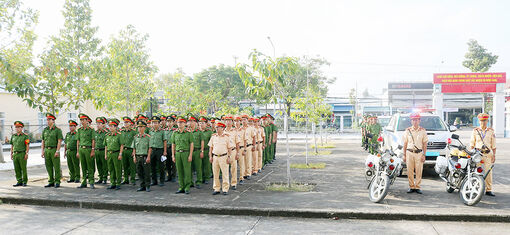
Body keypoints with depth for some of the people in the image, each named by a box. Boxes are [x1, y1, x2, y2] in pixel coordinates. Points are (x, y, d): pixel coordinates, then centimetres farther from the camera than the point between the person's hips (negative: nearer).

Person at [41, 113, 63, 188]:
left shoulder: (58, 130, -3)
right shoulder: (45, 130, 14)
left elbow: (59, 141, -8)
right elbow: (43, 141, 14)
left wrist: (57, 151, -16)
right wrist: (42, 151, 6)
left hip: (54, 149, -5)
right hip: (46, 150, 5)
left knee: (56, 167, -3)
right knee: (49, 167, 8)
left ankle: (57, 182, 3)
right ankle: (51, 182, 15)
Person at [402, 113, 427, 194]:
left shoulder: (423, 131, 5)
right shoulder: (408, 130, 7)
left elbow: (425, 144, 5)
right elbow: (405, 143, 9)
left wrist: (424, 155, -2)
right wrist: (404, 155, 5)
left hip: (419, 153, -1)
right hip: (409, 153, 1)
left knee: (419, 171, -1)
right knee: (410, 171, 1)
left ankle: (417, 187, 7)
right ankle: (411, 186, 11)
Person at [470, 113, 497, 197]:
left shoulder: (491, 131, 10)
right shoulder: (475, 131, 8)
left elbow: (493, 145, 12)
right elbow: (472, 144, 10)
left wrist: (494, 155, 4)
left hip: (488, 154, 1)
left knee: (488, 172, -2)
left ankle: (488, 190, 5)